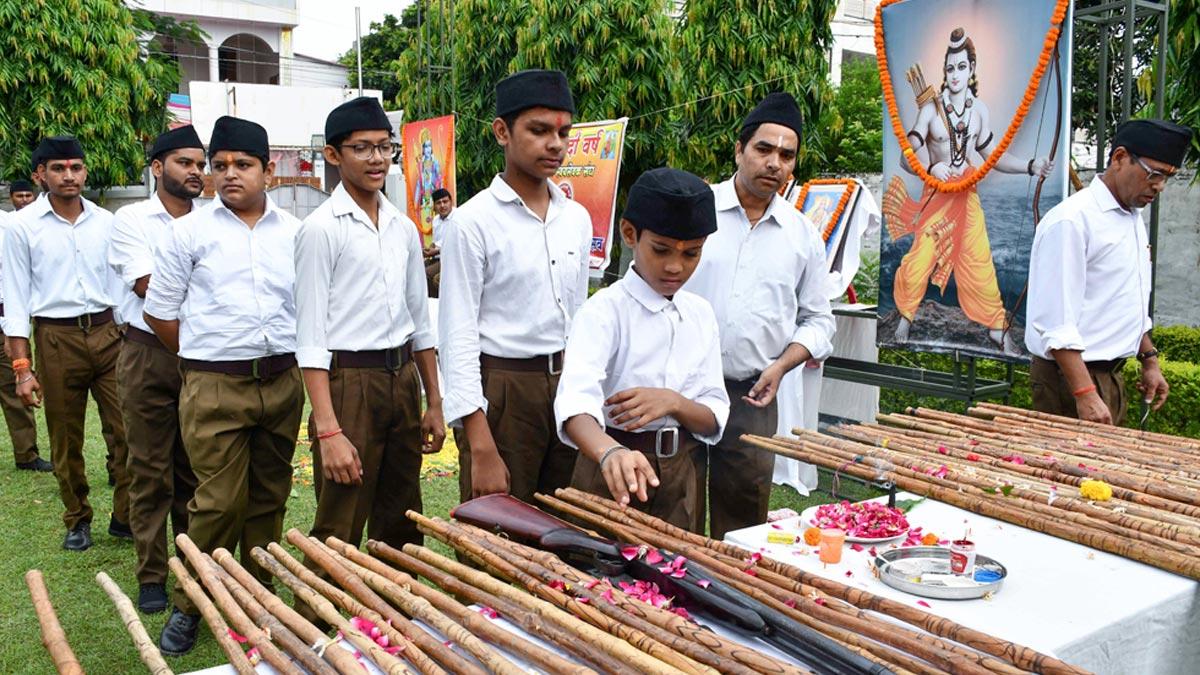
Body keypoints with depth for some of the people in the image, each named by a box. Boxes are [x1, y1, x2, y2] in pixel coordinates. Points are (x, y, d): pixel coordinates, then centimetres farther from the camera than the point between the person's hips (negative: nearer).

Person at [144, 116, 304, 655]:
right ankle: (188, 606, 15)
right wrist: (207, 358, 9)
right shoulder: (190, 231, 1)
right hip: (215, 388, -3)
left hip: (283, 382, 3)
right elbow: (159, 311, 6)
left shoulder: (295, 232, 7)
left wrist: (288, 359, 11)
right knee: (219, 502, -4)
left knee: (269, 498, 12)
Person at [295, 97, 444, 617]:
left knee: (400, 526, 16)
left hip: (403, 379, 6)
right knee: (338, 535, -1)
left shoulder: (404, 228, 10)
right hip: (349, 383, -6)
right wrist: (328, 431, -18)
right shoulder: (322, 229, -8)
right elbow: (310, 337, -11)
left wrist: (434, 403, 13)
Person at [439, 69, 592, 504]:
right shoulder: (474, 221, -10)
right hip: (502, 390, -5)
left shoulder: (577, 219, 8)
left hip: (566, 385, 6)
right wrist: (481, 448, -17)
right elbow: (458, 336, -12)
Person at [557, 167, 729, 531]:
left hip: (683, 473, 5)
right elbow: (576, 399, -32)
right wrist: (611, 452, -52)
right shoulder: (605, 310, -15)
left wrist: (673, 402, -20)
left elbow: (714, 419, 1)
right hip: (613, 473, -5)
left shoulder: (700, 313, 2)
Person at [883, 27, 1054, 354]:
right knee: (918, 262, -5)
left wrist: (1031, 165, -6)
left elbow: (994, 156, 6)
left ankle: (998, 328, 14)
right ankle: (906, 317, 19)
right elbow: (907, 157, -12)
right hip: (936, 195, -2)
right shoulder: (931, 108, -9)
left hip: (967, 197, 2)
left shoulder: (979, 109, 1)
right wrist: (930, 167, -32)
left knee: (980, 262, 3)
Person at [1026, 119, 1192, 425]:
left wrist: (1149, 361, 22)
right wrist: (1085, 394, -26)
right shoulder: (1071, 222, -18)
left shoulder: (1134, 217, 13)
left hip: (1111, 374, 9)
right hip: (1071, 375, -9)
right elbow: (1056, 322, -23)